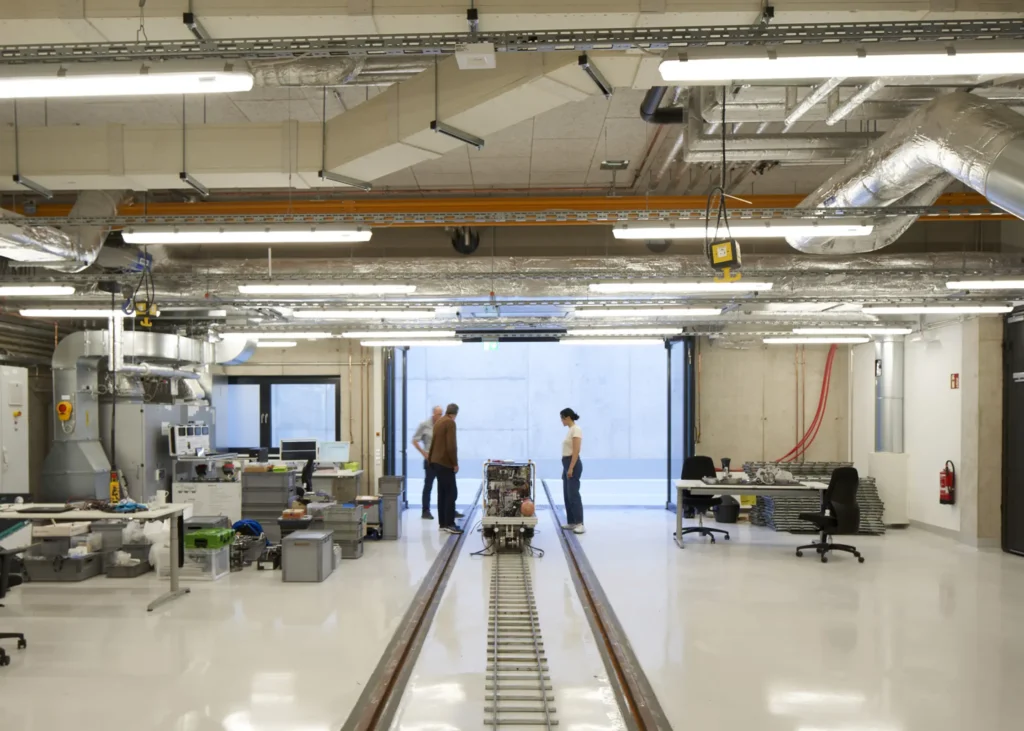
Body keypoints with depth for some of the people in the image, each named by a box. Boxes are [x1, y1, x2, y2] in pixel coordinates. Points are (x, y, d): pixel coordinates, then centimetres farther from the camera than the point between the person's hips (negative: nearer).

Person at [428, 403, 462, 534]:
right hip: (445, 462, -9)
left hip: (436, 461, 9)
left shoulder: (439, 422, 14)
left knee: (442, 492, 11)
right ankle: (449, 524, -10)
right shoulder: (450, 423, -13)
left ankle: (442, 523, 13)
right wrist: (455, 463, -14)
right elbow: (451, 445, -19)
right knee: (451, 492, -7)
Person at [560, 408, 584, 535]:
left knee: (573, 494, -12)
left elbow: (576, 451, -21)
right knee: (567, 495, 11)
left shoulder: (576, 429, -15)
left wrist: (571, 468, -23)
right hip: (567, 464, 11)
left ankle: (580, 524, -14)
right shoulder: (570, 430, 16)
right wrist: (567, 468, 22)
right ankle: (571, 522, 16)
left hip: (573, 464, -11)